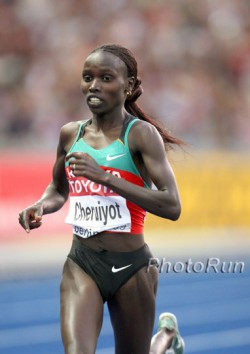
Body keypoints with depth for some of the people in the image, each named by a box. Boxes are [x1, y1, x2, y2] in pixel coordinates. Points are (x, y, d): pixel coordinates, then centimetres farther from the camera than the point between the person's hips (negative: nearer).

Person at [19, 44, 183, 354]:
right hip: (81, 262, 3)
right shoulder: (70, 133, 6)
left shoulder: (140, 133, -10)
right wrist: (41, 206, 1)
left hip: (131, 266, -3)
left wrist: (104, 177, -26)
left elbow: (172, 206, -20)